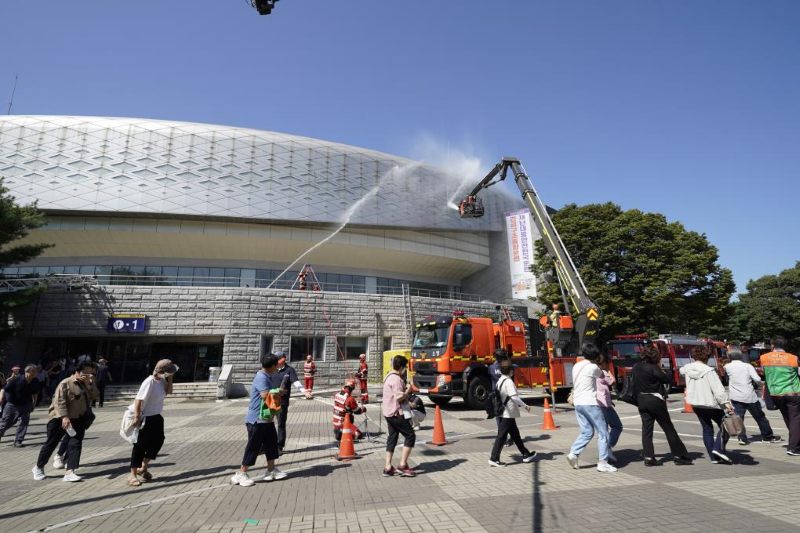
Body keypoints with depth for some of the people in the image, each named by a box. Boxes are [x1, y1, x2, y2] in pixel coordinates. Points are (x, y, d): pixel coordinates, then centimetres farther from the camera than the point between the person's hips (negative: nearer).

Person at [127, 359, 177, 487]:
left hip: (156, 417, 9)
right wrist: (136, 417, -27)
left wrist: (169, 379, -8)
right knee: (140, 446, 0)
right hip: (146, 419, -9)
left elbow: (169, 391, 5)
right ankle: (132, 475, 12)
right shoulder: (149, 382, -24)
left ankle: (143, 468, 32)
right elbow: (138, 400, -25)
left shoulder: (162, 381, 0)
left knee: (158, 442, 14)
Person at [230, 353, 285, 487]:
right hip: (257, 419, -9)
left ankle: (271, 471, 24)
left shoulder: (268, 377, 10)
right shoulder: (261, 378, -21)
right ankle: (241, 474, 12)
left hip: (266, 418, 9)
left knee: (271, 443, 14)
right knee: (253, 446, -1)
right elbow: (266, 395, -33)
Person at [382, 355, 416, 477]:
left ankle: (388, 467, 16)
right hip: (396, 413, -10)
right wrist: (408, 390, -10)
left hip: (389, 412, 10)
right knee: (410, 436, -2)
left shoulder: (389, 376, 13)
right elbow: (399, 397, -26)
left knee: (392, 437, 13)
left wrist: (405, 389, 10)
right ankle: (402, 465, -1)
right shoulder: (396, 379, -20)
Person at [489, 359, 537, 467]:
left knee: (515, 434, 18)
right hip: (508, 414, -9)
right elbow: (514, 397, -23)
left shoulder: (500, 380, 10)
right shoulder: (508, 381, -17)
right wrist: (525, 406, -12)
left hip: (503, 413, 9)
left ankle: (526, 455, 29)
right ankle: (494, 459, -1)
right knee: (502, 436, -5)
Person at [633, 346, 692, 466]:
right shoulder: (653, 368, -15)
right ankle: (679, 456, 17)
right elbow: (667, 380, -11)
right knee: (668, 428, 8)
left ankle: (648, 457, 3)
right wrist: (660, 369, -2)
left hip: (641, 400, 6)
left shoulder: (635, 367, 5)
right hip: (655, 400, -6)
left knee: (646, 429, 6)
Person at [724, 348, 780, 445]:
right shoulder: (748, 366, -4)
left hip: (735, 397, 0)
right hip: (750, 397, 0)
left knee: (738, 418, 2)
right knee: (760, 417, 16)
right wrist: (757, 385, 10)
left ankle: (742, 437, -5)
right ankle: (767, 435, 29)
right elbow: (757, 380, -11)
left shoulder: (727, 367, -1)